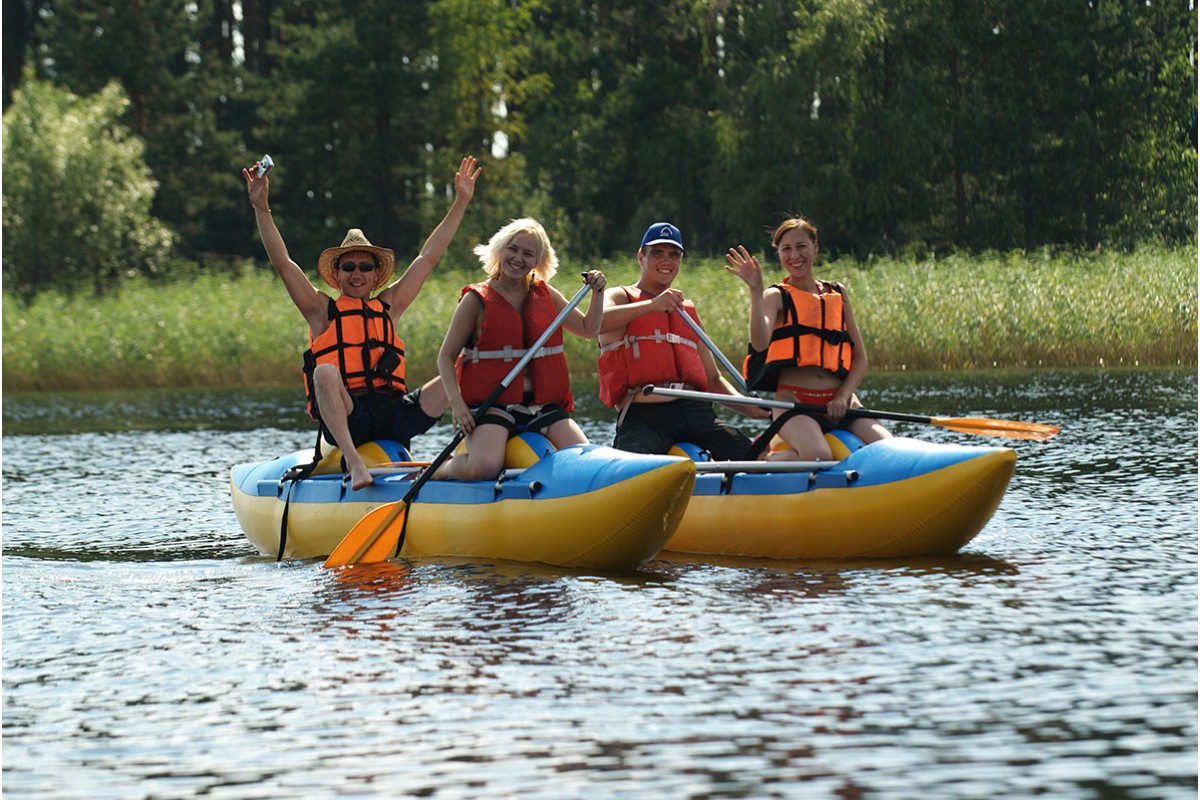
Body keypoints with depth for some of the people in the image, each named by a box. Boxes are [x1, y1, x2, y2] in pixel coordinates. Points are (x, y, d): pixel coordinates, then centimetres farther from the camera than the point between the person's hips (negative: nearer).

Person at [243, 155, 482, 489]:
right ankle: (353, 461, -47)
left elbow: (429, 257, 26)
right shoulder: (322, 310, 15)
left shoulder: (388, 307, 23)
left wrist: (461, 202, 26)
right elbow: (281, 261, 6)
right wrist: (261, 208, -2)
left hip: (393, 413, 4)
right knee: (326, 372, -35)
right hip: (345, 418, -3)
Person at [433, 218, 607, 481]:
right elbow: (446, 357, 0)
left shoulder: (546, 295, 14)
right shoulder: (477, 300, 0)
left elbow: (589, 329, 24)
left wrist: (597, 292, 6)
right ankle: (440, 471, 6)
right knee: (482, 469, -29)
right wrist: (457, 403, -14)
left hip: (544, 406, 4)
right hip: (493, 405, -4)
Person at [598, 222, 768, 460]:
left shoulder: (689, 313, 30)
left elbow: (713, 380, 30)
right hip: (644, 415, -5)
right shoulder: (620, 297, 13)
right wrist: (652, 305, -21)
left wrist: (749, 408, 11)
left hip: (696, 411, 5)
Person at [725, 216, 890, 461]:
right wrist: (755, 290, -21)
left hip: (837, 402, 4)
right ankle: (759, 459, -4)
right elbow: (760, 344, -16)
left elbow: (860, 359, 15)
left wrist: (843, 397, -3)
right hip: (794, 403, -4)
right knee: (818, 458, -33)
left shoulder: (838, 294, 18)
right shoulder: (776, 297, 6)